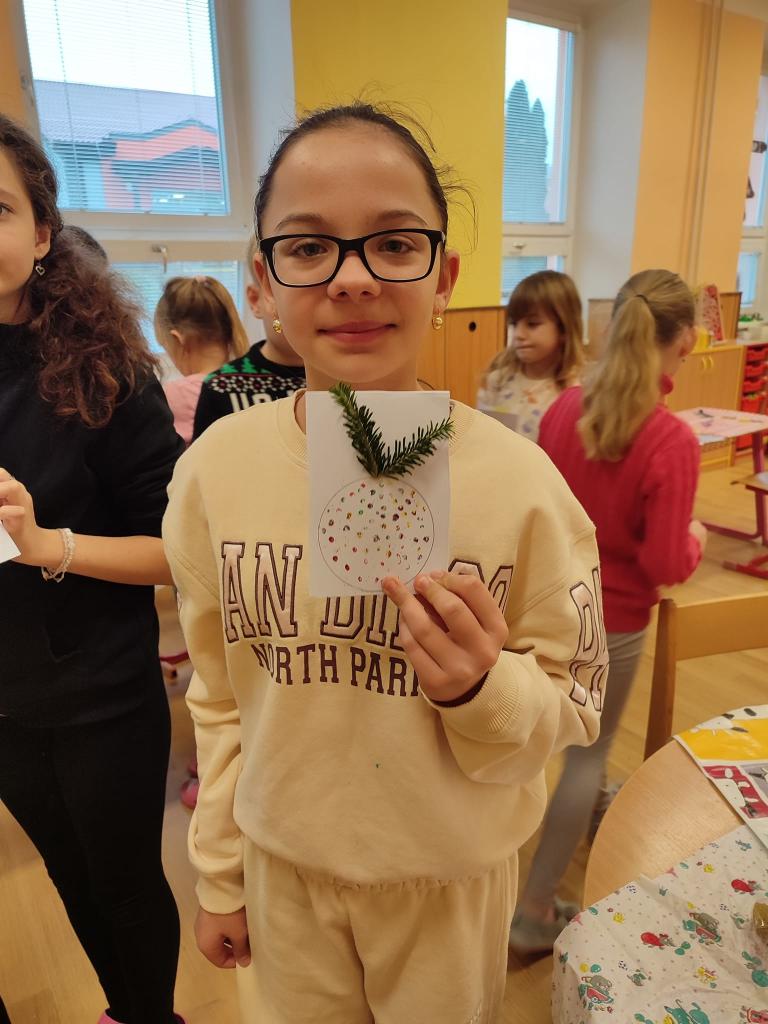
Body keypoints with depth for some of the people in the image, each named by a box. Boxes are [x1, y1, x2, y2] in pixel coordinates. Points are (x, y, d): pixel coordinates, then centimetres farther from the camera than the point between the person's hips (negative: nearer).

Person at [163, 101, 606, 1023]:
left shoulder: (519, 481, -22)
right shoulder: (216, 468, -14)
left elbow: (571, 711, -9)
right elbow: (220, 699, -2)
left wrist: (484, 689, -31)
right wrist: (218, 876, 7)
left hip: (450, 873, -1)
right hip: (283, 863, 2)